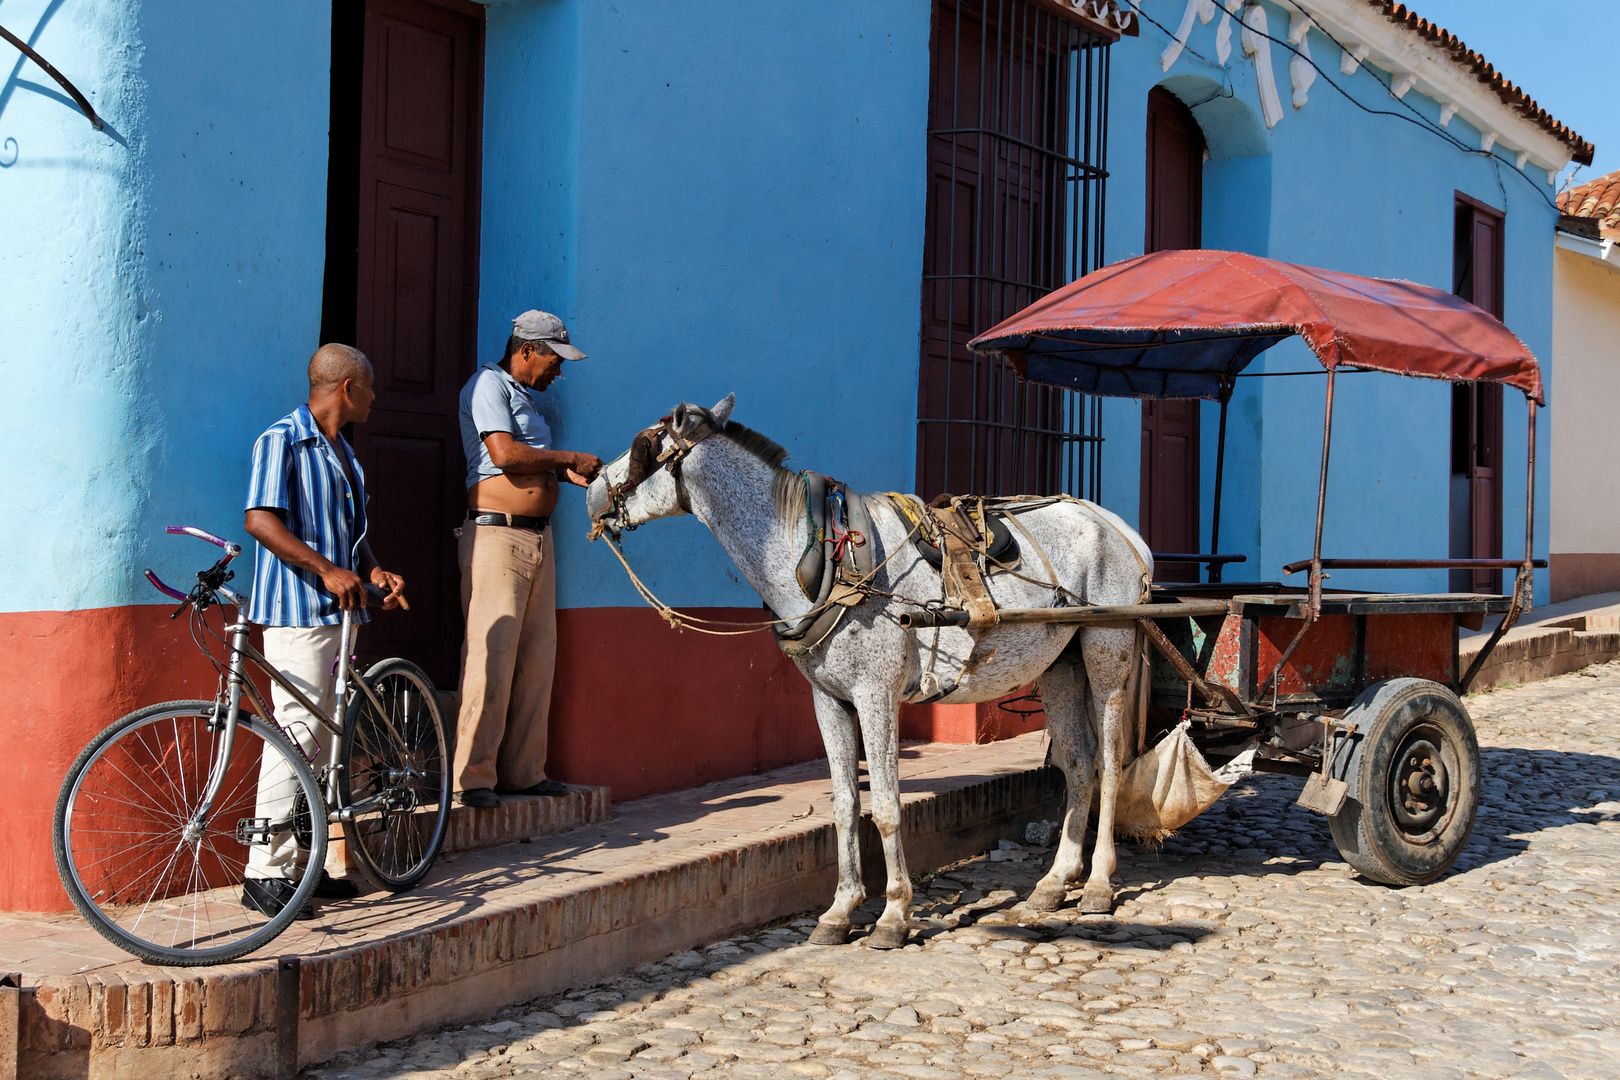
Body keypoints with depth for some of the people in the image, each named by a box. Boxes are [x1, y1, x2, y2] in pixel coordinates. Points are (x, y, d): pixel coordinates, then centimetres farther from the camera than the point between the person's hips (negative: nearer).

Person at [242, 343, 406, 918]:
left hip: (339, 611, 9)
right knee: (297, 733, -12)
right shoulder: (283, 440, -8)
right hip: (297, 610, -9)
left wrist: (373, 570, 9)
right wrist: (327, 570, -22)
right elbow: (260, 520, -18)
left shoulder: (344, 451, 20)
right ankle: (266, 873, -8)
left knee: (324, 740, 10)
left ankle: (304, 863, 18)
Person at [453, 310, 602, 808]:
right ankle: (473, 776, -7)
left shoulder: (526, 396, 24)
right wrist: (571, 458, -6)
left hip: (538, 539, 9)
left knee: (537, 655, 6)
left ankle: (524, 771, 11)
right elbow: (505, 453, -16)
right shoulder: (488, 383, -4)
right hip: (496, 535, -9)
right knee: (491, 654, -11)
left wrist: (566, 472, 9)